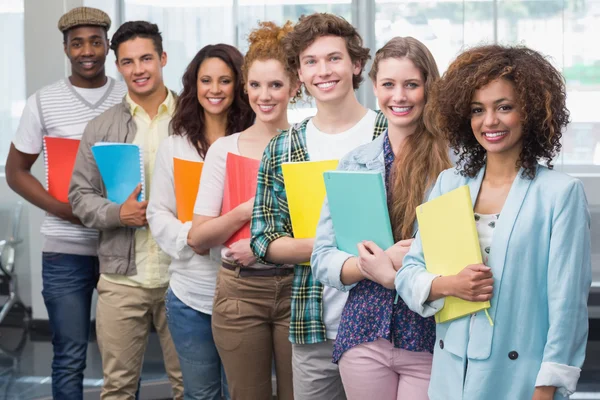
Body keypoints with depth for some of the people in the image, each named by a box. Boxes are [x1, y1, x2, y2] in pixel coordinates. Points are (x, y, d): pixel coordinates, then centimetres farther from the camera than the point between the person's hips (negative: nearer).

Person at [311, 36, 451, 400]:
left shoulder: (453, 161, -4)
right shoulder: (355, 163, 8)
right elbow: (322, 259, 7)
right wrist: (367, 265, -12)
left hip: (431, 341, -3)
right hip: (366, 333, 4)